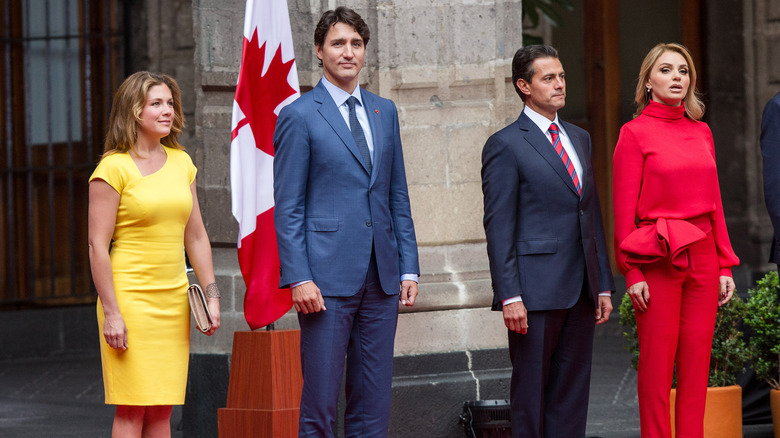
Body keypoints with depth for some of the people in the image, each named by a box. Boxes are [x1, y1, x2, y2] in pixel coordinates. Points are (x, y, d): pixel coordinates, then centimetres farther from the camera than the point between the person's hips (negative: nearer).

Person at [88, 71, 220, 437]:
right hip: (130, 298, -6)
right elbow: (97, 245, -10)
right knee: (132, 408, -7)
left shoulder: (180, 162, 11)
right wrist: (111, 312, -15)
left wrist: (211, 294, 11)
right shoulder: (113, 168, -8)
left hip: (174, 301, 6)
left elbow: (195, 236, 17)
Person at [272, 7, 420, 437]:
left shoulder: (384, 111, 15)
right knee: (319, 403, -4)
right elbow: (287, 207, -5)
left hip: (381, 279, 5)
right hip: (327, 279, -5)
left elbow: (398, 197, 17)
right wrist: (298, 278, -13)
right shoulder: (299, 116, -2)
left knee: (373, 403, 6)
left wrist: (408, 268, 8)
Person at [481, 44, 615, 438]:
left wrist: (604, 286, 13)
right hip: (535, 292, -6)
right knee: (531, 391, -1)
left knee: (572, 391, 7)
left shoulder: (579, 139, 17)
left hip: (581, 289, 7)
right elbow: (498, 227, -9)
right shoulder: (506, 146, -5)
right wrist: (509, 296, -16)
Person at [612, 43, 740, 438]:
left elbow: (714, 203, 15)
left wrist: (725, 264, 10)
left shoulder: (701, 132, 13)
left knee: (696, 362, 4)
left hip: (702, 257, 5)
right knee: (657, 364, -2)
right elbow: (624, 209, -6)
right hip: (657, 259, -5)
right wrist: (632, 272, -12)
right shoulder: (635, 133, -3)